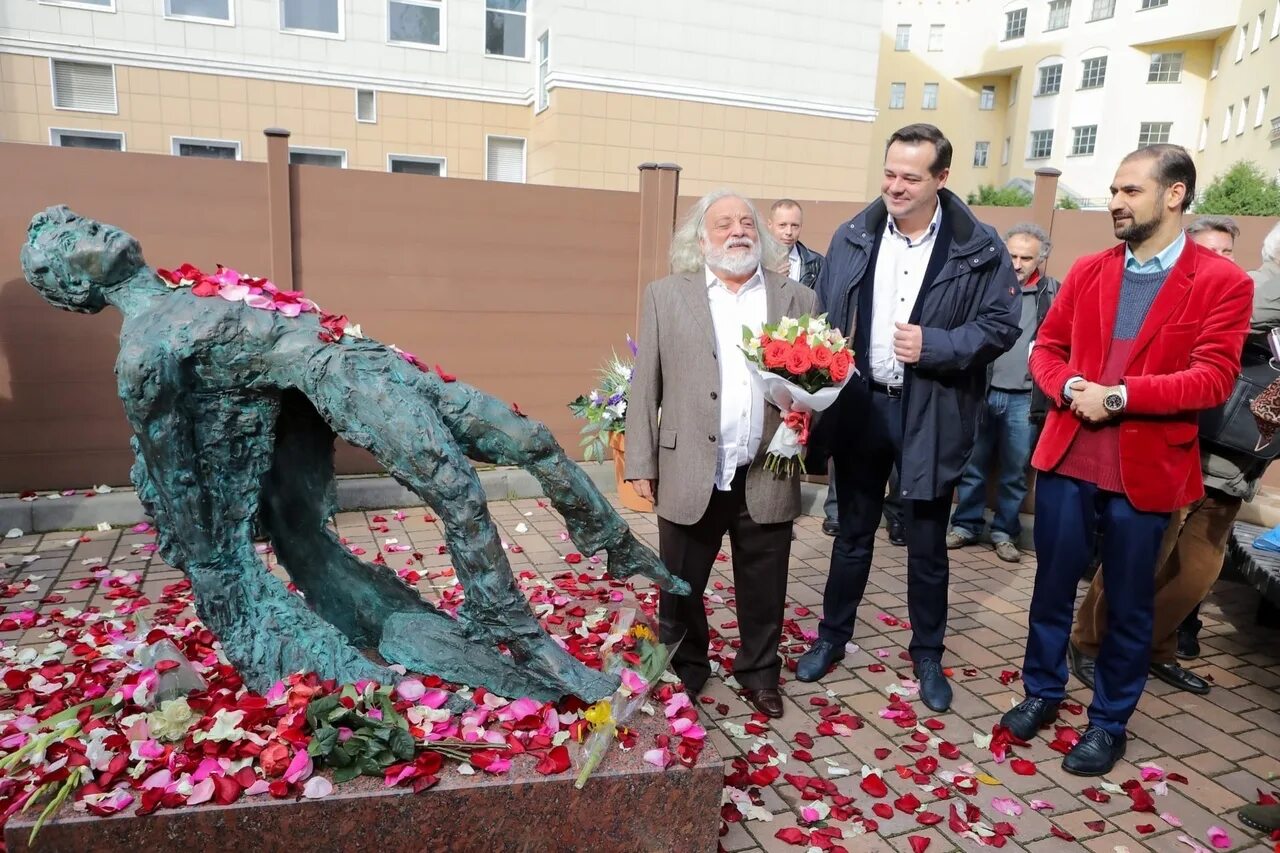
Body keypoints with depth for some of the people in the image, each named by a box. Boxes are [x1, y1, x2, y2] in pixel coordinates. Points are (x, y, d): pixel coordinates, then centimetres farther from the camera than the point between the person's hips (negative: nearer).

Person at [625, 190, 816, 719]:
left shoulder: (798, 299, 8)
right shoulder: (665, 296, 5)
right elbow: (645, 385, 3)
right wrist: (641, 463, -1)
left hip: (767, 476, 1)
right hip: (690, 474, -1)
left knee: (764, 591, 13)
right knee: (680, 587, 12)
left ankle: (760, 673, 35)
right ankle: (684, 670, 35)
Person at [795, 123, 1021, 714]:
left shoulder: (978, 248, -6)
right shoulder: (853, 238, 2)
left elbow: (1001, 325, -5)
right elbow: (824, 317, 5)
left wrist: (934, 346, -19)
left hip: (930, 415, -2)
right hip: (860, 406, 2)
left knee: (927, 544, 12)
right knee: (853, 534, 16)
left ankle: (927, 655, 32)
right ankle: (832, 637, 34)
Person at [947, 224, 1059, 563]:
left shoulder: (1053, 294, 1)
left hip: (1024, 398, -1)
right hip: (981, 392, 1)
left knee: (1015, 471, 9)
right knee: (972, 464, 9)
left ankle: (1004, 532, 22)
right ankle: (966, 525, 21)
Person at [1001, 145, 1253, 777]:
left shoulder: (1223, 282, -5)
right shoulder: (1087, 271, 7)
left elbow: (1213, 379, -13)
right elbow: (1046, 348, 8)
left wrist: (1117, 396, -21)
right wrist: (1071, 387, -12)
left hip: (1146, 470, -3)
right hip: (1066, 458, 3)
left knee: (1128, 605, 12)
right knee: (1053, 585, 15)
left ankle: (1109, 722, 30)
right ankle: (1042, 691, 35)